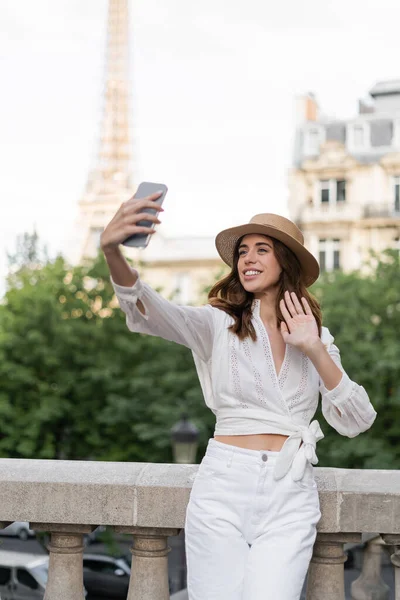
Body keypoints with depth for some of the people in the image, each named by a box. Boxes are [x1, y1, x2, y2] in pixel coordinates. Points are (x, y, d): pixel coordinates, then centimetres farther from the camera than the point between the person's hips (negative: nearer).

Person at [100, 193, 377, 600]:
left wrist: (315, 350, -7)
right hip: (223, 489, -1)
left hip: (290, 497, 1)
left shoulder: (317, 336, 10)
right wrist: (113, 254, -39)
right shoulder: (218, 323, 1)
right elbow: (152, 313, -20)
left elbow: (355, 422, 4)